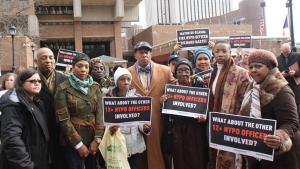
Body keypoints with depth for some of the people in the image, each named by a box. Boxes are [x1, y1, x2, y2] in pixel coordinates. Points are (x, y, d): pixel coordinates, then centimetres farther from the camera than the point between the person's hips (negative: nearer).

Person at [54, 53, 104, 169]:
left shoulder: (95, 87, 4)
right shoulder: (63, 88, -8)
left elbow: (100, 114, 1)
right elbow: (63, 119, -11)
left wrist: (97, 139, -8)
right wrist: (78, 144, -12)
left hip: (93, 139, 4)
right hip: (72, 142, -3)